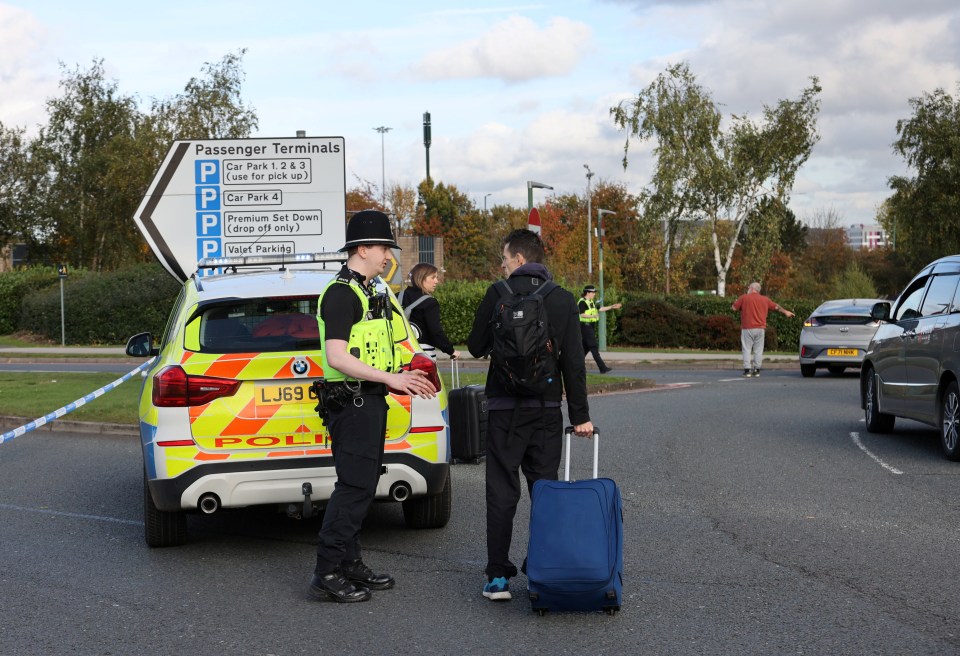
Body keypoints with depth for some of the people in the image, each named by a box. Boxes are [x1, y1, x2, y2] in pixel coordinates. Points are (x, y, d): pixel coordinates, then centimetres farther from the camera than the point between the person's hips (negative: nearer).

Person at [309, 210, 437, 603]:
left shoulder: (367, 292, 18)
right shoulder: (341, 293, -14)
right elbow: (336, 357, -23)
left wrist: (400, 379, 14)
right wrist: (390, 379, -23)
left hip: (370, 401, 10)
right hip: (351, 403, -10)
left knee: (361, 485, 13)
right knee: (354, 486, -11)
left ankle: (350, 565, 20)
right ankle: (327, 575, -9)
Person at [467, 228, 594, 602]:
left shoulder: (498, 295, -6)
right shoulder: (563, 300, 2)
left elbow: (476, 347, 1)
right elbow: (574, 363, 0)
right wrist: (580, 415, 3)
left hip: (506, 408, -3)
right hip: (548, 407, 3)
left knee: (502, 492, 2)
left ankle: (498, 577, 0)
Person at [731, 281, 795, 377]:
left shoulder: (744, 298, -2)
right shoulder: (765, 299, 11)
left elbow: (734, 308, 1)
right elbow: (776, 307, 22)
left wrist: (736, 302, 23)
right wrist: (785, 312, 37)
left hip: (747, 328, -3)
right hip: (760, 329, 3)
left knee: (747, 350, 0)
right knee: (758, 350, 8)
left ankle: (747, 370, -6)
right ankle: (757, 370, 8)